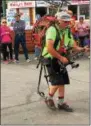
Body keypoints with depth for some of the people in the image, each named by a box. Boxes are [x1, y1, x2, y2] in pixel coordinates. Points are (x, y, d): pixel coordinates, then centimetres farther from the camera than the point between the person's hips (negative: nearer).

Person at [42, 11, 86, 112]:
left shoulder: (67, 31, 4)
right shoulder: (52, 29, -20)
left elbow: (73, 45, 6)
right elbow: (49, 48, -28)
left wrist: (81, 49, -15)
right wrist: (61, 58, -24)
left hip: (61, 59, 7)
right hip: (51, 58, -7)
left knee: (63, 81, 7)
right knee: (57, 81, -12)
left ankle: (61, 103, 20)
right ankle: (49, 99, 13)